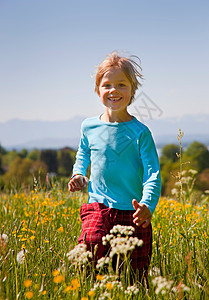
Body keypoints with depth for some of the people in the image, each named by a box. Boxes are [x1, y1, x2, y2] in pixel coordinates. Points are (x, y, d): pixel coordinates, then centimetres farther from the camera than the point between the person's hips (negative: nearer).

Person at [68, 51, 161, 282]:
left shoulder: (139, 132, -4)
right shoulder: (89, 127, 6)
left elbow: (153, 175, -9)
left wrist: (148, 205, -27)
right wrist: (78, 174, 9)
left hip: (132, 213, -1)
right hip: (98, 206, 2)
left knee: (134, 277, 1)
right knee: (91, 243, -27)